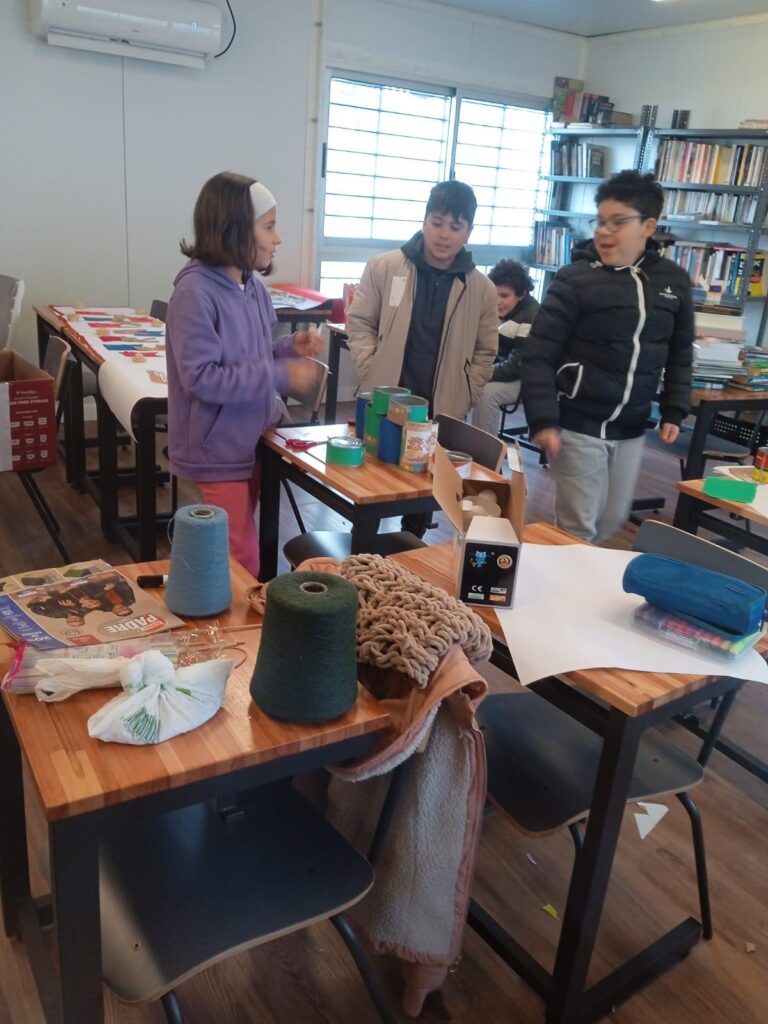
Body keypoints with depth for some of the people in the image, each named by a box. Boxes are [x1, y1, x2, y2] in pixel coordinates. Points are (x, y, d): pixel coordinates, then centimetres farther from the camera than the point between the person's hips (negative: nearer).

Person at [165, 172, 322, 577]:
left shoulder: (253, 285, 4)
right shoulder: (195, 292, -20)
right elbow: (202, 378, -25)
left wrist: (290, 348, -4)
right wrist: (282, 375, -26)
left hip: (255, 441, 8)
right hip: (220, 449, -8)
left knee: (241, 552, 21)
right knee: (242, 562, -1)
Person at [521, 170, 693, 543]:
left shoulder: (674, 281, 4)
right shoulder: (575, 279, -10)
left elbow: (680, 354, 15)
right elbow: (538, 355, -12)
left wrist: (674, 411, 8)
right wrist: (543, 421, -19)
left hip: (632, 430, 5)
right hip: (579, 426, -5)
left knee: (613, 521, 15)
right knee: (578, 526, 1)